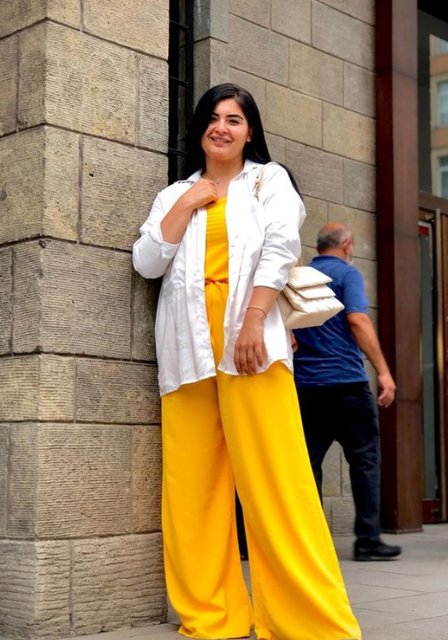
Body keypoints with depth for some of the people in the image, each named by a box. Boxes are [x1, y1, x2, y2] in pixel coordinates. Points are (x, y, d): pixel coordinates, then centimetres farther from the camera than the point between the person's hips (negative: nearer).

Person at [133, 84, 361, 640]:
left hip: (249, 334, -3)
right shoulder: (174, 194, 20)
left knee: (273, 474, -9)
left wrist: (252, 323, -15)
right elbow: (148, 263, 8)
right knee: (193, 480, 1)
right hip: (188, 345, 4)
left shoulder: (269, 179, 12)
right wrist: (187, 204, 1)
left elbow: (280, 249, -3)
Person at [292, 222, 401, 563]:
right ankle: (368, 539, 2)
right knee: (364, 460, 2)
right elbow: (357, 320, -15)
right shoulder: (346, 273, -2)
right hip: (345, 380, -5)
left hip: (304, 384, 6)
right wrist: (383, 370, -16)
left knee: (308, 463, 6)